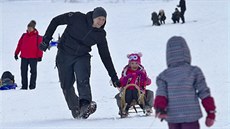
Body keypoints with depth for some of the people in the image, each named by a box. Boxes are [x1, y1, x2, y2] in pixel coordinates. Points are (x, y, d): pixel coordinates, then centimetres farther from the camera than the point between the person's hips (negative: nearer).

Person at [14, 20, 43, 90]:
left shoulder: (37, 37, -1)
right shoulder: (24, 36, 10)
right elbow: (19, 45, 14)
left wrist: (39, 56, -10)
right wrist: (16, 53, 12)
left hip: (33, 58, -4)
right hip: (24, 57, 4)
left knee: (33, 71, 0)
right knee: (23, 71, 4)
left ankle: (32, 85, 4)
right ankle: (24, 85, 11)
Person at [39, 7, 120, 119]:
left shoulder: (100, 35, -2)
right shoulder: (77, 18, -13)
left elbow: (105, 56, 6)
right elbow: (56, 21, -5)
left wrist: (114, 77, 5)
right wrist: (46, 39, -10)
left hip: (82, 57, 1)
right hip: (64, 55, -1)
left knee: (83, 80, -26)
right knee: (66, 86, 1)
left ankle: (85, 104, -41)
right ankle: (75, 110, 16)